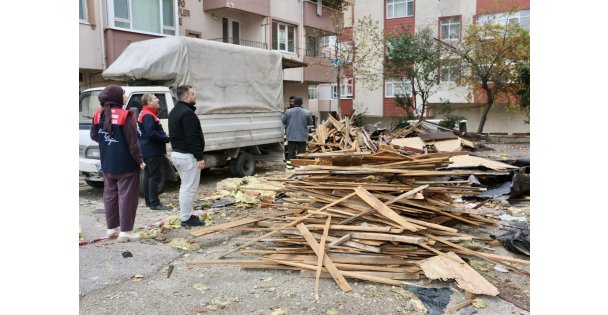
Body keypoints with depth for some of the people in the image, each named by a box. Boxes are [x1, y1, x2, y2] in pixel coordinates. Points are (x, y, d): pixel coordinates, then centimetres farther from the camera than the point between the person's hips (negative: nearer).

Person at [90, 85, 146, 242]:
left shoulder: (98, 115, 4)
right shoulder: (124, 116, -17)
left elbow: (94, 136, 15)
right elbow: (133, 142, -17)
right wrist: (140, 160, -9)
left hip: (107, 165, 7)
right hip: (126, 165, -7)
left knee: (110, 195, 16)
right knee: (127, 196, 0)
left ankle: (111, 228, 24)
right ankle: (125, 231, 2)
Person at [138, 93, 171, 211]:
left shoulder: (144, 114, 17)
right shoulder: (148, 115, -16)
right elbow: (151, 133, -26)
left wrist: (164, 137, 8)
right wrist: (166, 138, -17)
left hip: (148, 150, 11)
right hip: (153, 151, -11)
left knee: (148, 176, 14)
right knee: (154, 177, -7)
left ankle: (149, 201, 22)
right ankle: (154, 203, -4)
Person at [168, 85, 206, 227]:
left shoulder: (174, 111, 15)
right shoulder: (187, 113, -18)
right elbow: (192, 138, -22)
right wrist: (199, 157, -19)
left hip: (176, 152, 11)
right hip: (187, 155, -11)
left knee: (185, 186, 18)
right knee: (190, 187, -3)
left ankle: (186, 215, 25)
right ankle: (187, 218, 3)